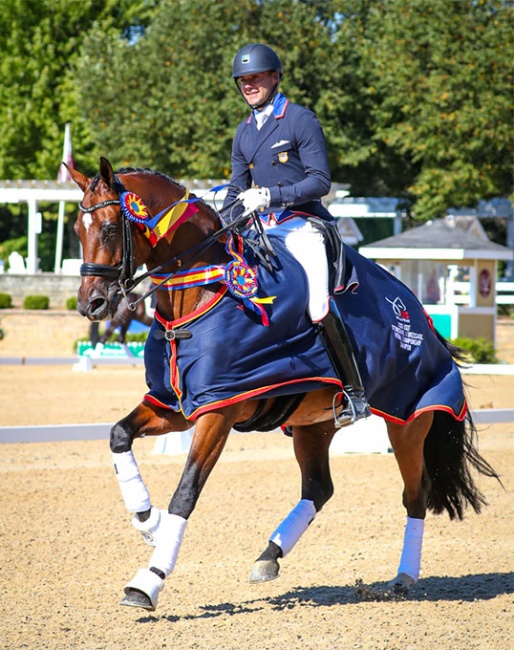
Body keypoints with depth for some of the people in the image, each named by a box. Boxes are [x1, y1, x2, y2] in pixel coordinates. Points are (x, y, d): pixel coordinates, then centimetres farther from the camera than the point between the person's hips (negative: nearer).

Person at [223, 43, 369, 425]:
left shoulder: (300, 120, -4)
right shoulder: (244, 132, 17)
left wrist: (270, 196, -21)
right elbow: (238, 190, 23)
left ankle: (355, 394, -18)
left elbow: (320, 181, -10)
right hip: (262, 229, 8)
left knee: (317, 307, -23)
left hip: (301, 224, -8)